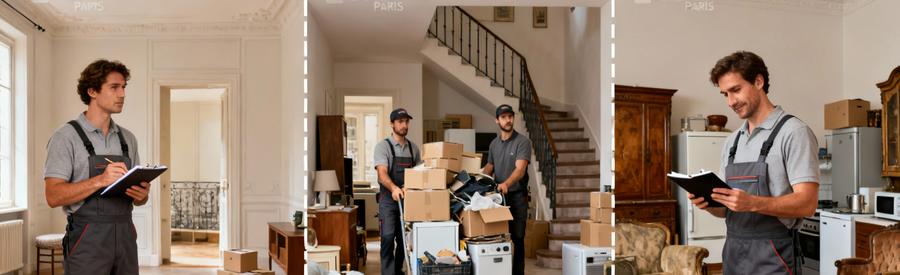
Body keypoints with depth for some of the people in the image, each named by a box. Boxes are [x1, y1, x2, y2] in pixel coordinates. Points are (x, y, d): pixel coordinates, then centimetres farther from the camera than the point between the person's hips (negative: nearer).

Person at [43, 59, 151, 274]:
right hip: (87, 239, -5)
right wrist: (100, 180, -26)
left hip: (125, 236, 5)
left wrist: (142, 195, -8)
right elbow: (54, 196, -13)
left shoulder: (128, 139, 12)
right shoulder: (66, 136, -5)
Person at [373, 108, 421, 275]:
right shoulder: (383, 146, -8)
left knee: (404, 239, 11)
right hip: (389, 200, -5)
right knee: (388, 238, -10)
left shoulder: (413, 148, 9)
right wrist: (394, 188, -39)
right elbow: (382, 174, -20)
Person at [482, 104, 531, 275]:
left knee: (517, 237, -1)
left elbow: (520, 169, -22)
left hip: (517, 196, -5)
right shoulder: (494, 143, 10)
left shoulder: (522, 142, -10)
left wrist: (506, 184, -39)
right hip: (498, 195, 5)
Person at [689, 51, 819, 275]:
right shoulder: (732, 141, 13)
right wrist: (708, 203, -7)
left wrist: (752, 203, -29)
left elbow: (806, 204, -16)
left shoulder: (793, 132, -8)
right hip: (733, 254, 6)